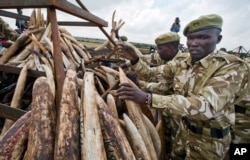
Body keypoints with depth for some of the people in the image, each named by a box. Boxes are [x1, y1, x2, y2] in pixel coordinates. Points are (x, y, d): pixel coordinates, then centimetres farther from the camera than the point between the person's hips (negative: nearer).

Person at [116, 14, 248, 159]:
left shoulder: (231, 67, -24)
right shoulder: (181, 64, -5)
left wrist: (147, 98, -47)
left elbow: (206, 106, -39)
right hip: (184, 128, 5)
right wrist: (134, 59, -18)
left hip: (209, 138, -5)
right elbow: (151, 73, 3)